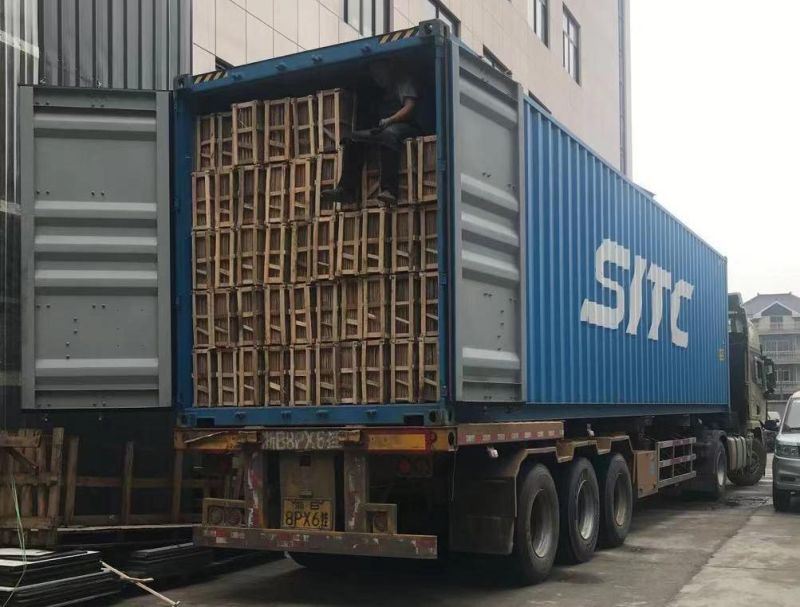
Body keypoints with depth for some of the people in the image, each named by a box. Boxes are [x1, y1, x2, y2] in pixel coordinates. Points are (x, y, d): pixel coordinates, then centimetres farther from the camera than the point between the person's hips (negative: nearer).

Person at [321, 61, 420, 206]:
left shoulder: (403, 82, 12)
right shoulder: (380, 95, 32)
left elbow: (410, 107, -4)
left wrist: (390, 120, -17)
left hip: (406, 126, -6)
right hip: (382, 129, 7)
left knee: (389, 134, -40)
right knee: (354, 138, -16)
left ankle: (389, 190, -52)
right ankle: (346, 190, -27)